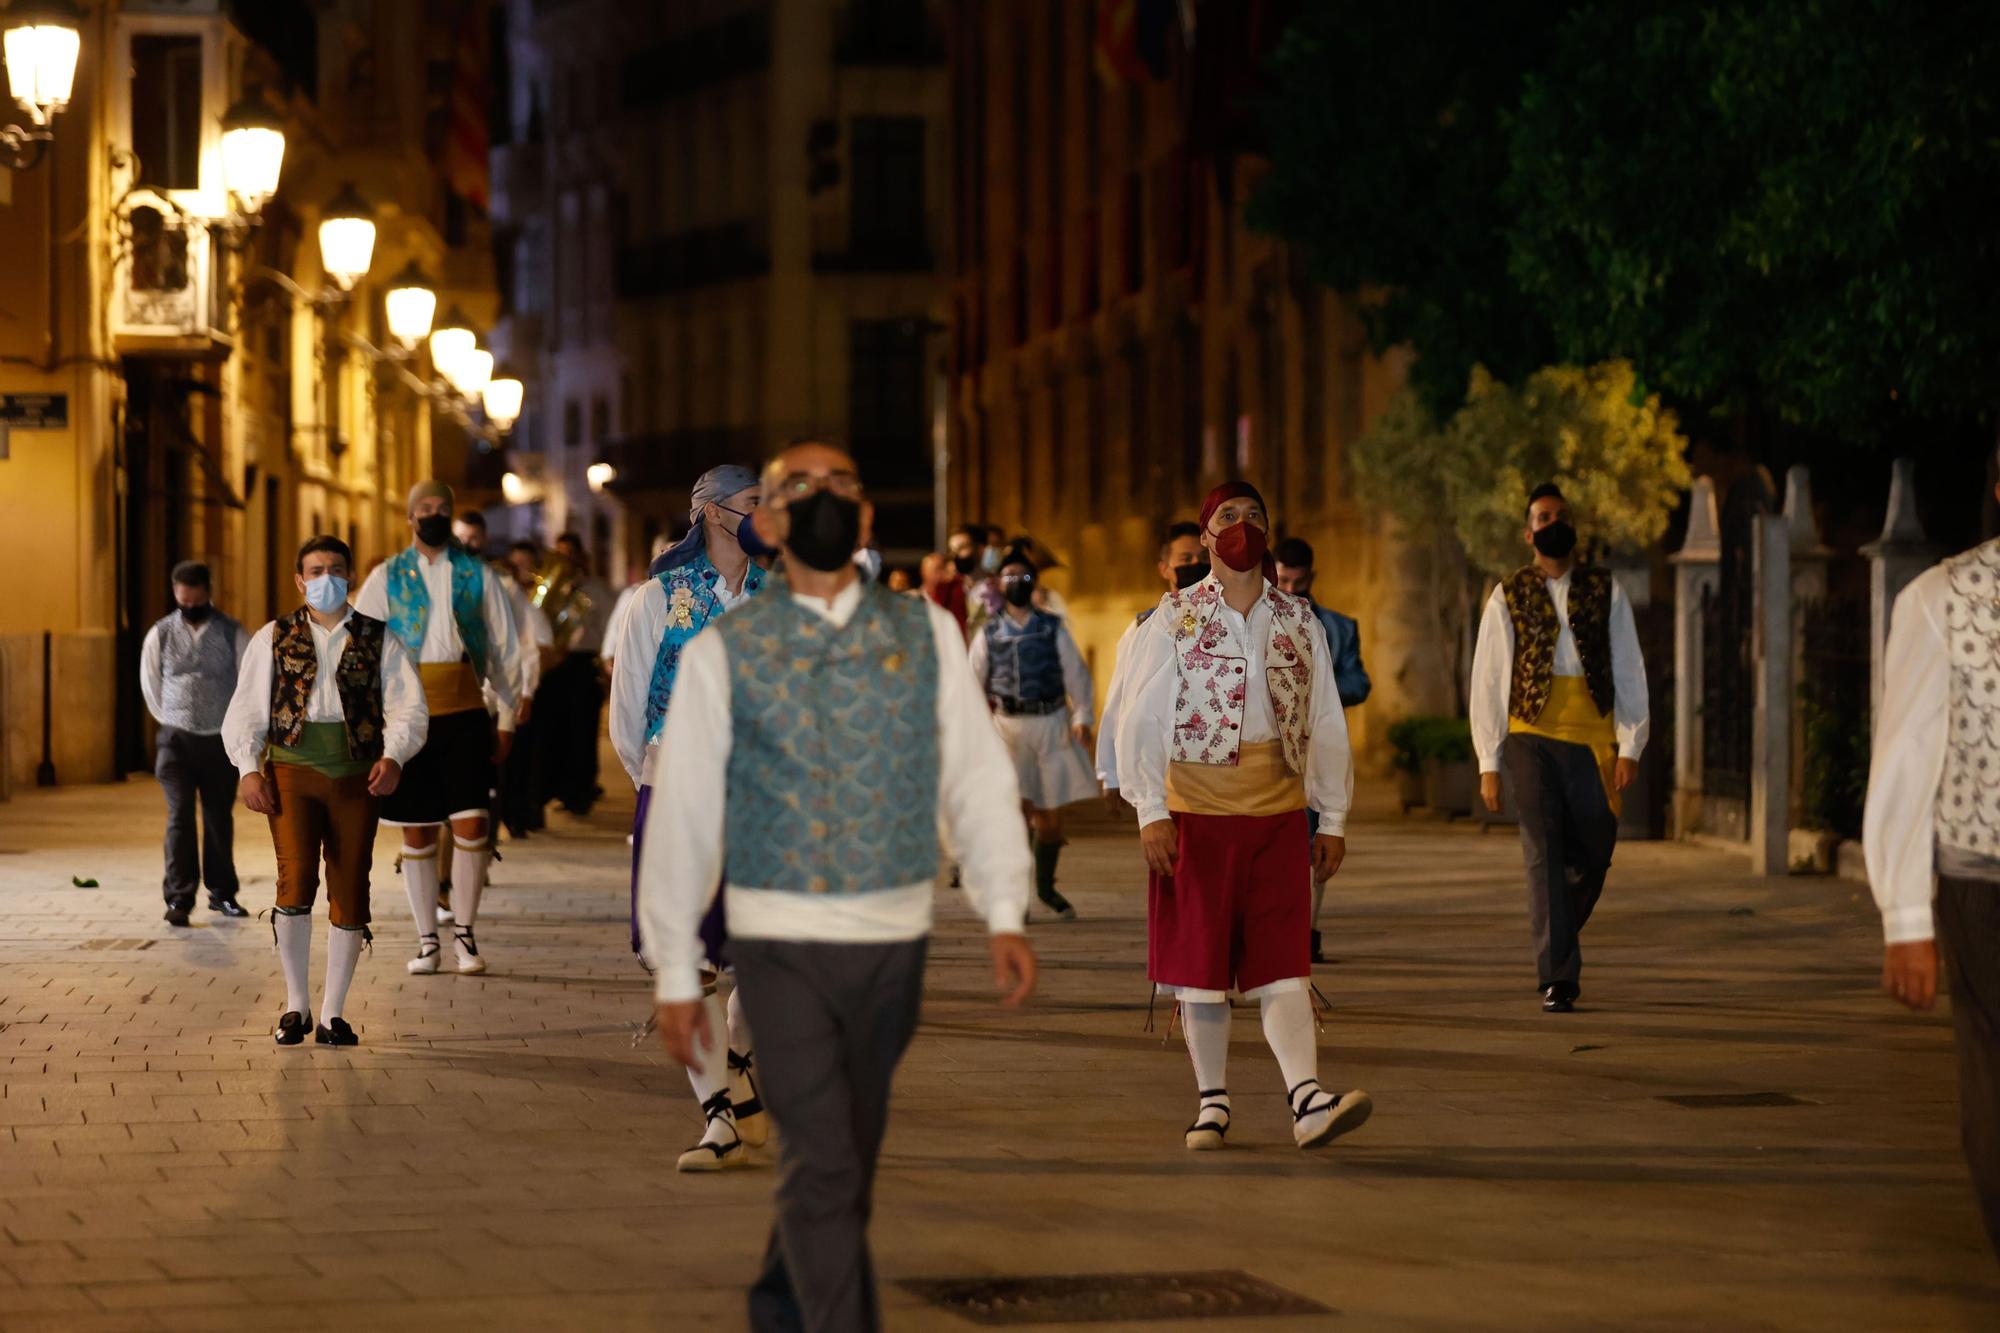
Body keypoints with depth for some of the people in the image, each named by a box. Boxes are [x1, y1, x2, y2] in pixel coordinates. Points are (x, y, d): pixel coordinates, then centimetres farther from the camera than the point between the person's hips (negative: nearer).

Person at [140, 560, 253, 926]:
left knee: (220, 818, 9)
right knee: (180, 817, -9)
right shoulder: (160, 634, 0)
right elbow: (150, 683, 11)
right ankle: (178, 899, -8)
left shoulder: (232, 634, -2)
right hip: (176, 740, -1)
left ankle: (222, 892, 23)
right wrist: (171, 722, 11)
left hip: (220, 740, 1)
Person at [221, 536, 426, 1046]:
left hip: (356, 776, 1)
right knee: (296, 881, -16)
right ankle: (296, 1004, -1)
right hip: (292, 770, -1)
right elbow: (246, 710, 10)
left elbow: (407, 705, 4)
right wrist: (248, 768, -5)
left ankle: (333, 1014, 10)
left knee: (350, 893, 1)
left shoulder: (379, 640, 11)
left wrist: (393, 756, -14)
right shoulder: (274, 639, 12)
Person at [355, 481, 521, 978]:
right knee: (417, 831, 2)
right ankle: (427, 940, 11)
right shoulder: (386, 577, 7)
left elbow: (505, 648, 13)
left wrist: (505, 720, 8)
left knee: (471, 824, -7)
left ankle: (463, 933, 6)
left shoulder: (477, 575, 9)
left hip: (465, 714, 0)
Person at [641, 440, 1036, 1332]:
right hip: (782, 940, -3)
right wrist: (676, 974, -1)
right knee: (823, 1165, -11)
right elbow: (683, 811, 0)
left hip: (895, 938, 3)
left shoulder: (927, 635, 4)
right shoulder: (723, 653, -2)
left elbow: (977, 777, 0)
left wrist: (1004, 915, -12)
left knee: (849, 1159, 17)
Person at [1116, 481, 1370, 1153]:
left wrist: (1332, 818, 9)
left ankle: (1307, 1100, -15)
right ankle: (1213, 1102, 13)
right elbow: (1142, 721, -2)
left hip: (1278, 813, 2)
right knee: (1200, 963, 3)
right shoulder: (1174, 619, 1)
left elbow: (1327, 724, 13)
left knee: (1282, 964, -6)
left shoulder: (1298, 620, 10)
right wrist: (1151, 812, -11)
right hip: (1195, 811, -2)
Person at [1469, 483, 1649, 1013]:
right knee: (1545, 853, -9)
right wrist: (1489, 762, 1)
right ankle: (1557, 978, -11)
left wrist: (1630, 747, -1)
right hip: (1531, 736, -2)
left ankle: (1557, 936, 32)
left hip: (1592, 738, 2)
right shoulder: (1508, 596, 7)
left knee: (1592, 854, 4)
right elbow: (1487, 680, 7)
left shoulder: (1605, 591, 10)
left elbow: (1629, 671, 8)